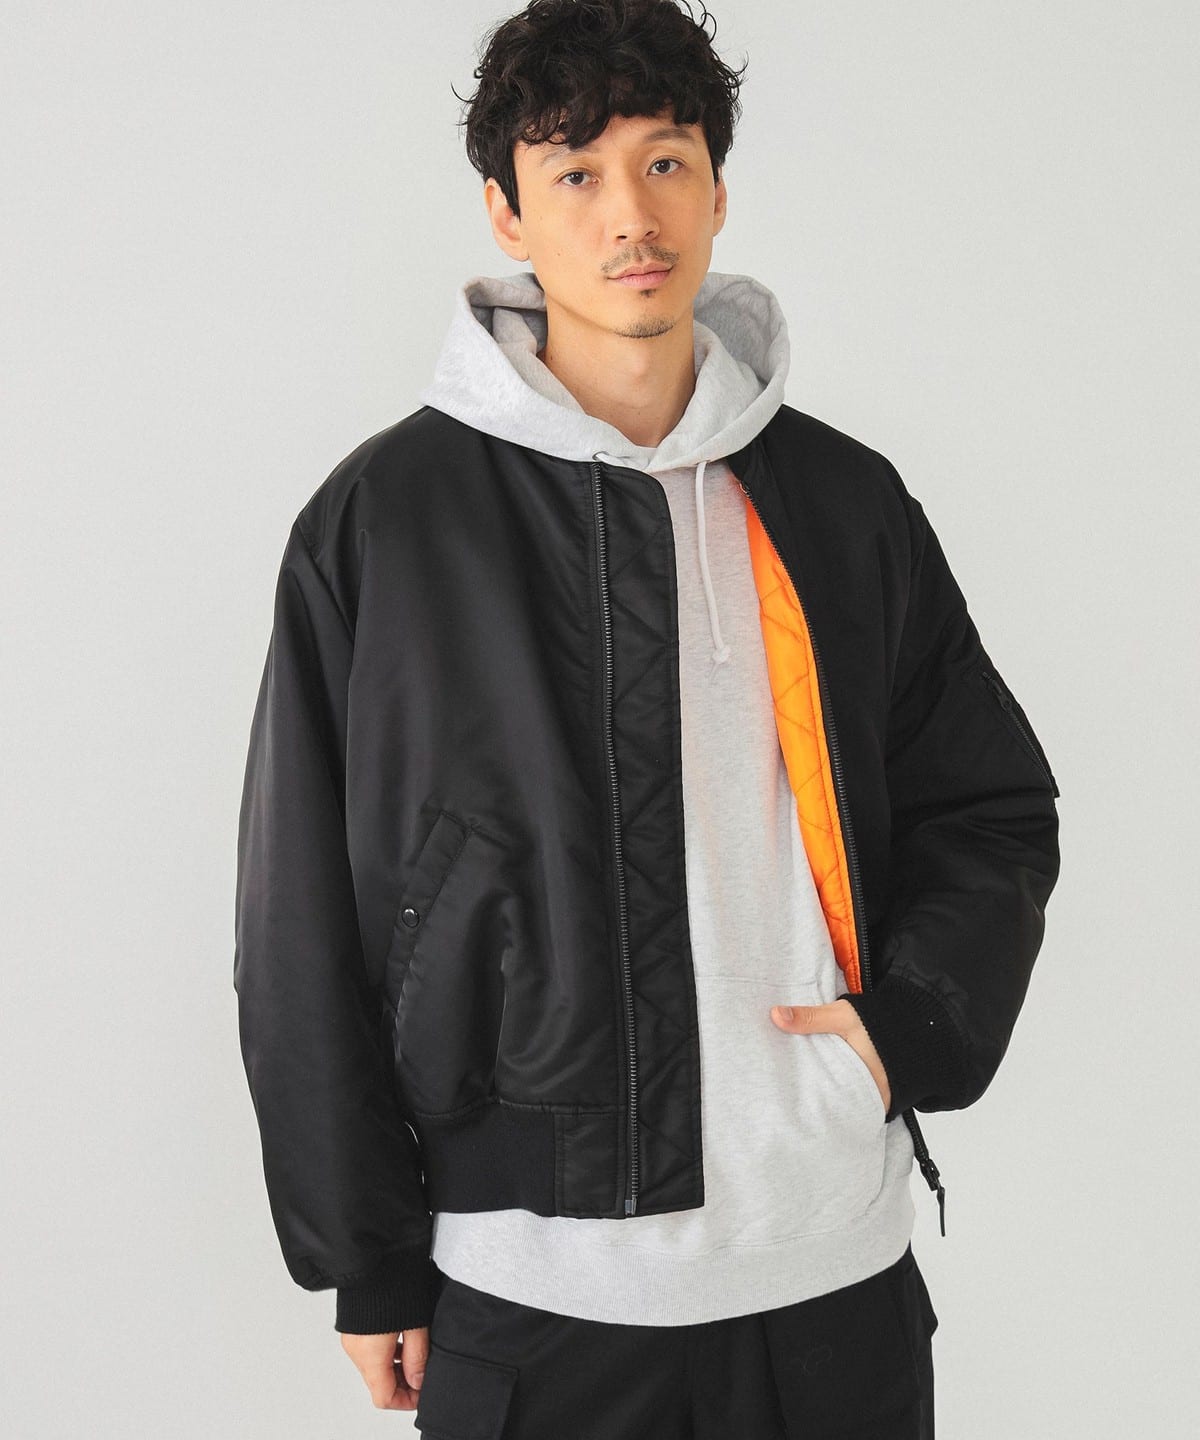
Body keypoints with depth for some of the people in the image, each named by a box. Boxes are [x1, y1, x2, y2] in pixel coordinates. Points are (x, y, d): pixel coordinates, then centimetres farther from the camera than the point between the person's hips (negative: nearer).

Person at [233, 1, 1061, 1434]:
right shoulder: (378, 521, -3)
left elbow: (990, 807, 13)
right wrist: (368, 1263, 0)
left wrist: (911, 1019, -5)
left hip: (839, 1262, 3)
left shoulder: (845, 499, 5)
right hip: (524, 1286, -2)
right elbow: (305, 931, 0)